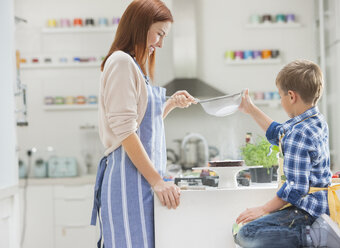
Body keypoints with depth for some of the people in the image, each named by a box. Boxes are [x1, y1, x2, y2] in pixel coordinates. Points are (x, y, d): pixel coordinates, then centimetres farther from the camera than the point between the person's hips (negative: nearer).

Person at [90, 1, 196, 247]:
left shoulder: (136, 65, 20)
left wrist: (171, 104, 16)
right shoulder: (121, 61, -8)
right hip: (129, 178, -9)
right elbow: (124, 130, -16)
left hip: (143, 177, 9)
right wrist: (157, 181, -17)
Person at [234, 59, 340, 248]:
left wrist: (264, 210, -14)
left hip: (306, 209, -10)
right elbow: (278, 133, 28)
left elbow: (296, 188, -23)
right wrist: (251, 110, 33)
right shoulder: (317, 121, 9)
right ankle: (316, 229, 7)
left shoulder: (298, 136, -21)